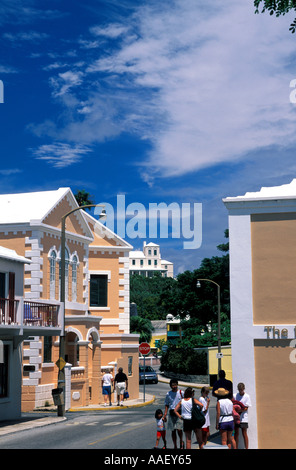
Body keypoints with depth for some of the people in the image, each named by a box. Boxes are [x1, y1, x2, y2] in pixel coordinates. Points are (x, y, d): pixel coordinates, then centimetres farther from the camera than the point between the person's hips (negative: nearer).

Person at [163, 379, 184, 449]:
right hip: (171, 413, 3)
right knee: (173, 430, 5)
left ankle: (181, 442, 14)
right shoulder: (168, 394, 6)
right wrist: (165, 415, 5)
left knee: (179, 429, -13)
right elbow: (166, 405, 13)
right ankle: (175, 446, 16)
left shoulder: (181, 393, 0)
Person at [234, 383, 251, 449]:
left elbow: (246, 408, -5)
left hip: (243, 418, -3)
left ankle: (246, 448, 5)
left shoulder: (247, 396, -2)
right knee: (236, 433, 5)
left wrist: (240, 411, -22)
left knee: (244, 434, 0)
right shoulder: (235, 396, 6)